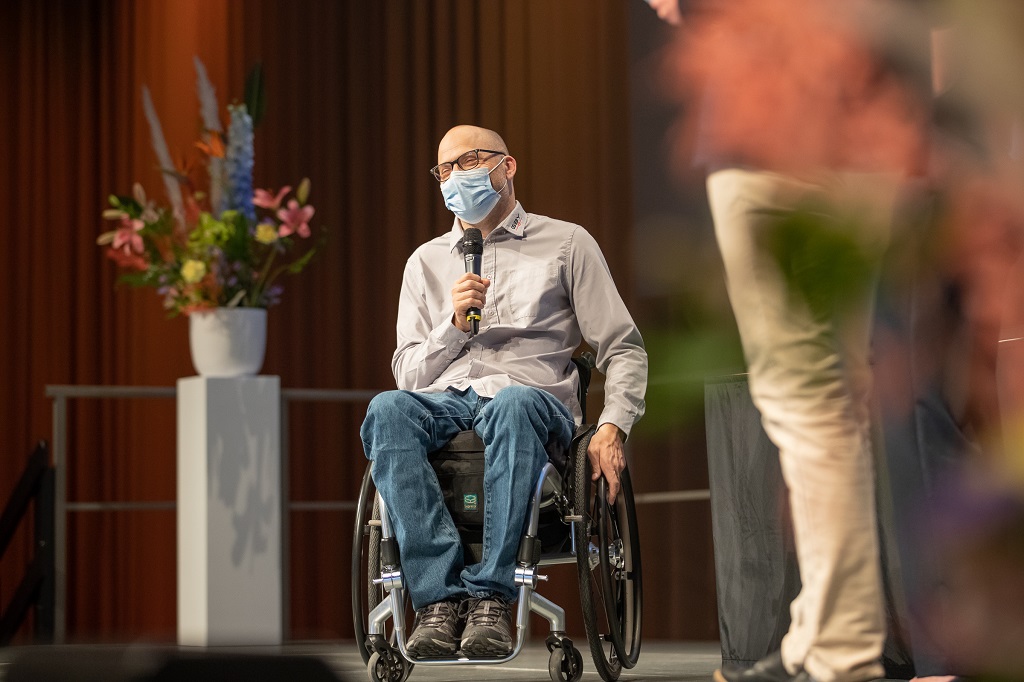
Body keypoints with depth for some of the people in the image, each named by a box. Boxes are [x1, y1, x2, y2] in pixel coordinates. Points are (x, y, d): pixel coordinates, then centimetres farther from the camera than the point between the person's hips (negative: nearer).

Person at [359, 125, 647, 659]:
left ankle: (491, 596, -43)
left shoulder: (566, 244, 17)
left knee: (513, 407, -41)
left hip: (534, 396, -2)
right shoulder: (426, 262, 26)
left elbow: (622, 349, 11)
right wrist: (455, 323, 0)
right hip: (445, 400, 3)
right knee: (387, 409, -34)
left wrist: (612, 426, -7)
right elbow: (408, 374, 19)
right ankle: (440, 596, -42)